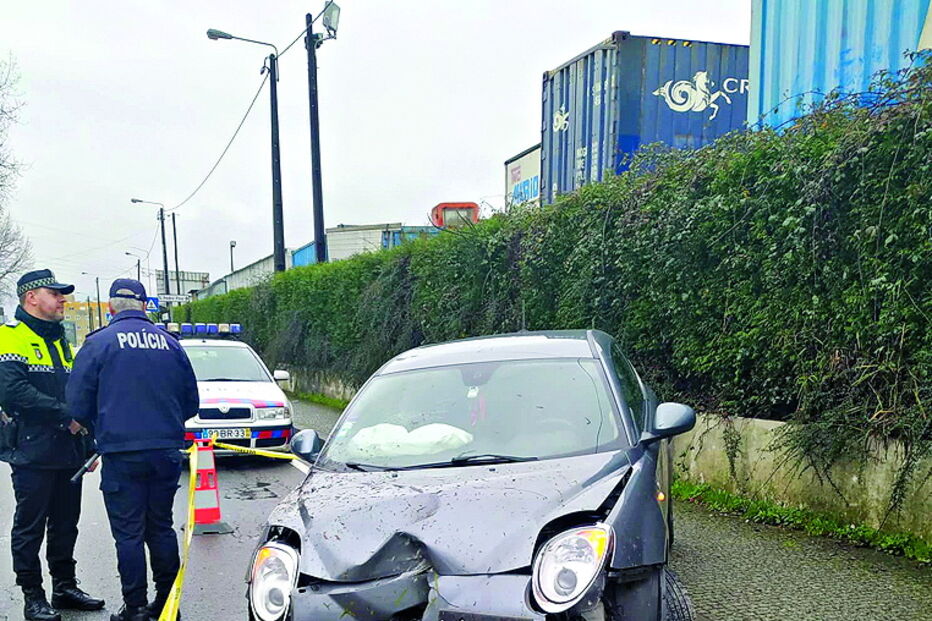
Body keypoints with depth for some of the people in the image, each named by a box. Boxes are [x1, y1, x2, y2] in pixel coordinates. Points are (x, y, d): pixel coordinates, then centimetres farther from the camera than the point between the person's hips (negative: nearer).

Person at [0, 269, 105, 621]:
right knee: (30, 527, 4)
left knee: (65, 526, 14)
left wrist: (87, 444, 17)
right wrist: (63, 415, -20)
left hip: (68, 453, 7)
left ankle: (65, 586, 25)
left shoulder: (61, 341, 18)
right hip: (33, 454, -7)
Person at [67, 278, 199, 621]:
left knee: (129, 534, 5)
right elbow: (191, 402, 10)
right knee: (161, 527, 15)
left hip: (122, 453, -3)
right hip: (167, 451, 4)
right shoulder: (169, 343, 6)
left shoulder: (98, 343, -4)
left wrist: (99, 428, 16)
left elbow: (77, 403, -3)